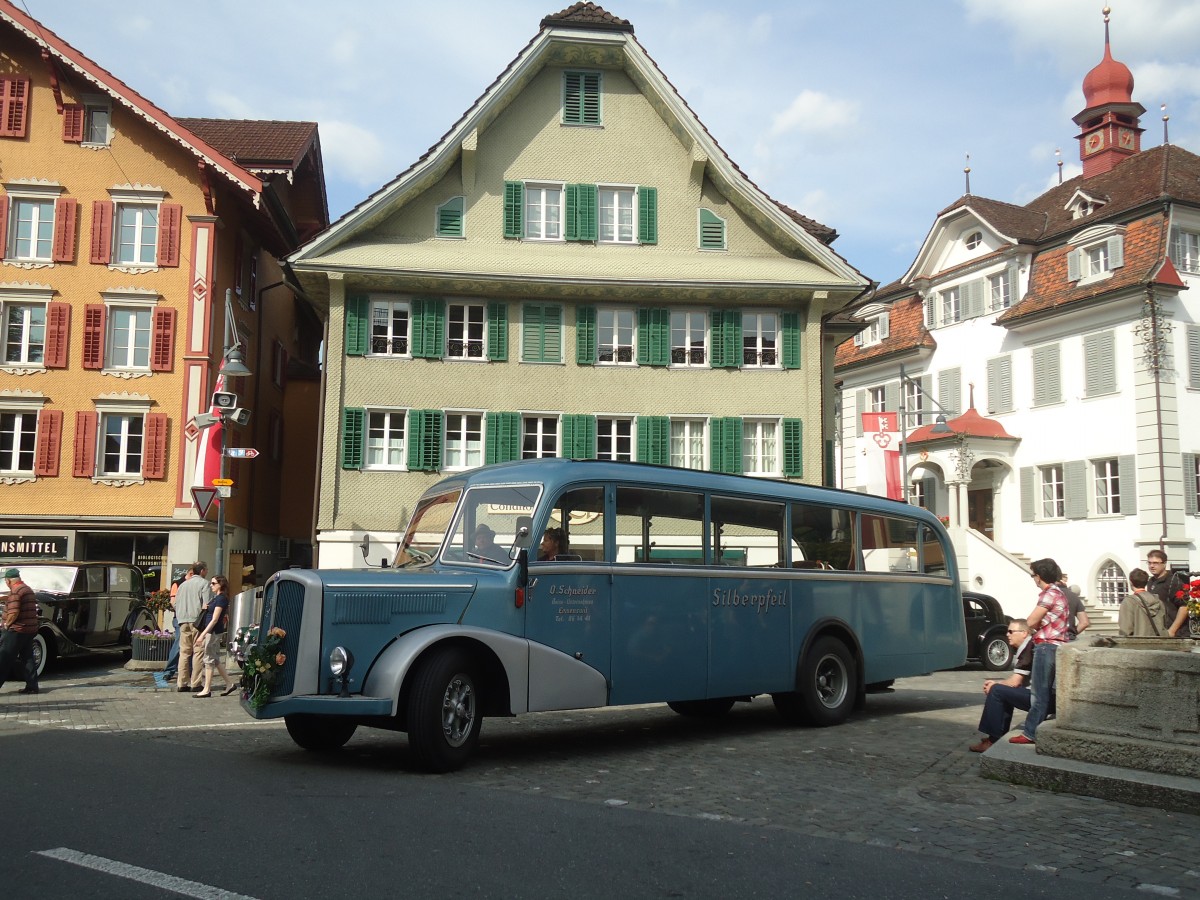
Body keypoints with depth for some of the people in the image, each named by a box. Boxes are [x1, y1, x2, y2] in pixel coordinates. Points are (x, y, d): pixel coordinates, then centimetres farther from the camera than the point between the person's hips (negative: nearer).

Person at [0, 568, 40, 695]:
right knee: (27, 659, 11)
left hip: (16, 631, -9)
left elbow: (13, 612, -22)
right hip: (30, 630, 9)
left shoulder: (15, 591, -13)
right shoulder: (29, 589, 15)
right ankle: (32, 686, 10)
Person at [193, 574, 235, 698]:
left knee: (209, 658, -4)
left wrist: (203, 634, -22)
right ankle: (230, 684, 17)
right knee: (216, 659, 12)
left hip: (213, 631, -9)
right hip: (211, 631, 9)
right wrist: (202, 633, 17)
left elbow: (214, 619, -19)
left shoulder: (221, 599, -14)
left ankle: (206, 690, 1)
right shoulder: (216, 598, 15)